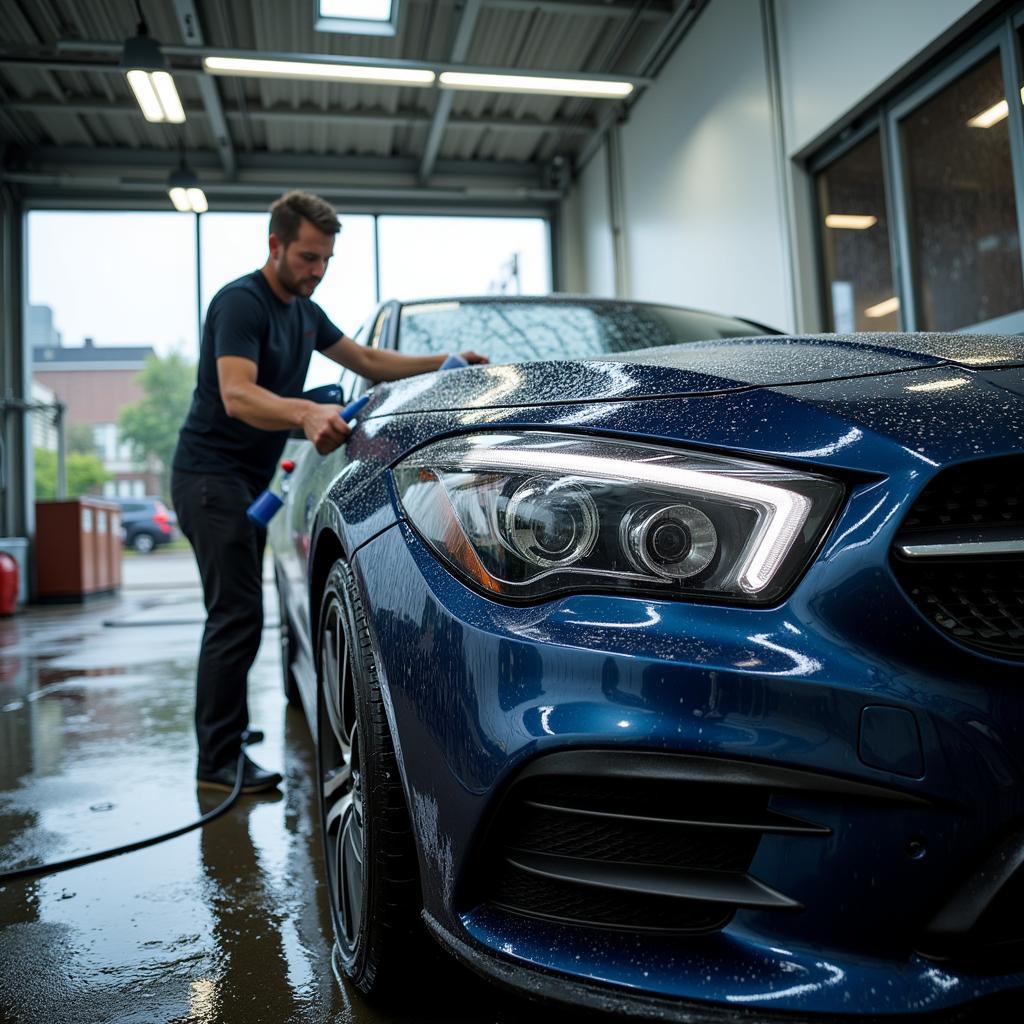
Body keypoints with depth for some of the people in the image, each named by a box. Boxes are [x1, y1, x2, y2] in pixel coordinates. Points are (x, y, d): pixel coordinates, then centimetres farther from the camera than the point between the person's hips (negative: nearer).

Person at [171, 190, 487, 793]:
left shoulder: (304, 311, 14)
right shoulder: (241, 303, -16)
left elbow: (366, 359, 21)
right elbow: (237, 395, -29)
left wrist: (444, 364, 10)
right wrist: (308, 414, -48)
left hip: (252, 479, 10)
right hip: (212, 474, -10)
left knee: (237, 615, 16)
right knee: (238, 615, -12)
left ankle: (228, 727, 29)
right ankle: (218, 761, -5)